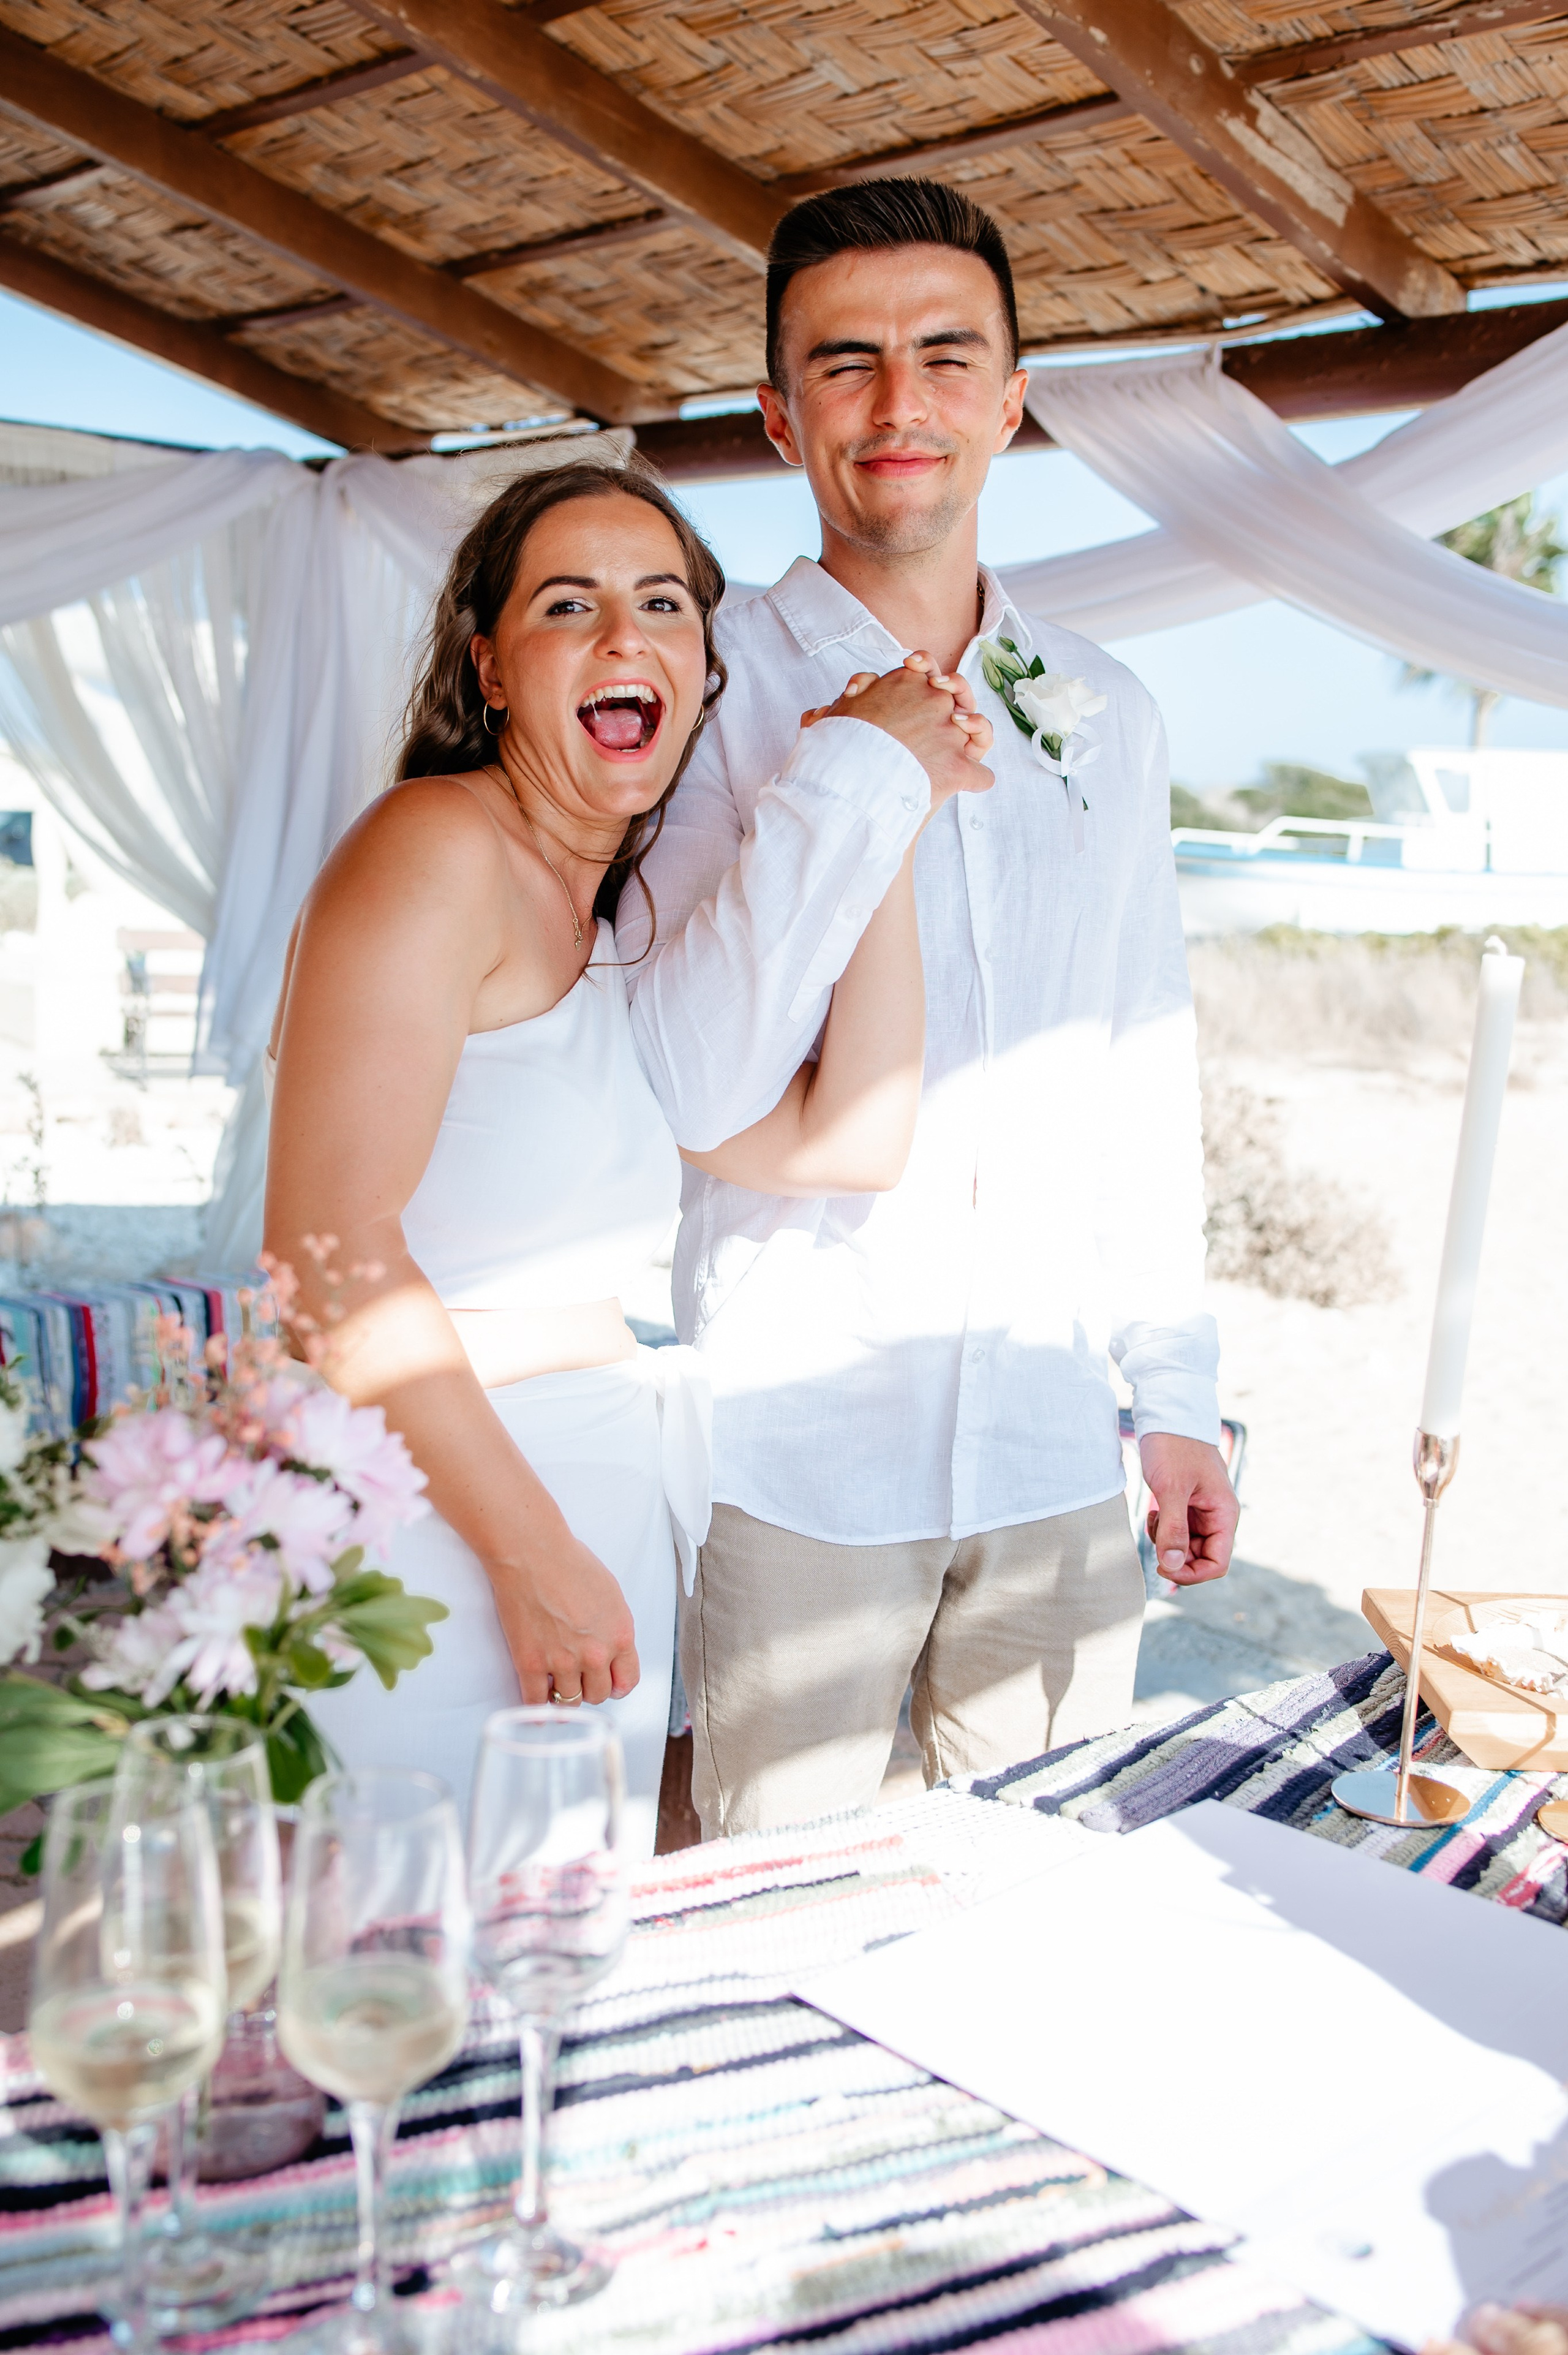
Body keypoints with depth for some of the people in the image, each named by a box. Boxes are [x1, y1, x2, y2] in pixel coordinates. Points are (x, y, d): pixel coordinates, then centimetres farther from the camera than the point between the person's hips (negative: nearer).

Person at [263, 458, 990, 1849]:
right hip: (433, 1519, -8)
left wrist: (887, 812, 5)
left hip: (594, 1527, 8)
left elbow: (852, 1143, 3)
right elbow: (328, 1247, -19)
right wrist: (533, 1552, -18)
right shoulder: (439, 848, -11)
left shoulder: (628, 927, 14)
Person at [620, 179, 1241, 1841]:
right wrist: (842, 787, -22)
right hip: (796, 1451, -3)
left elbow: (1147, 1072, 12)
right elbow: (686, 1090, -13)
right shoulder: (712, 688, -5)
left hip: (1058, 1449, 4)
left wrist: (1178, 1389, 11)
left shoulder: (1108, 714, 8)